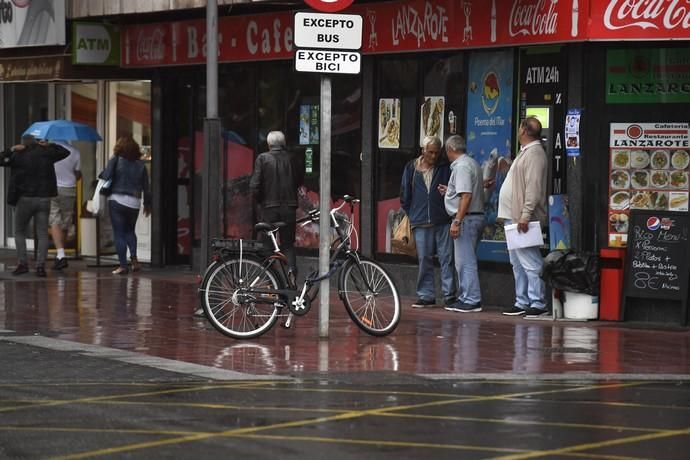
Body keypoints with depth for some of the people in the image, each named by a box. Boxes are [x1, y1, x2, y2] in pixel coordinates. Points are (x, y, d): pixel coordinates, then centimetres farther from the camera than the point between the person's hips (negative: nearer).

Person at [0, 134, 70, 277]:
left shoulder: (18, 156, -6)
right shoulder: (46, 153, 2)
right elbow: (65, 152, 18)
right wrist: (49, 145, 15)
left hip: (25, 199, -2)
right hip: (44, 199, 2)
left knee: (19, 232, 12)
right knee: (42, 234, 5)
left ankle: (23, 263, 4)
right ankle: (40, 265, -4)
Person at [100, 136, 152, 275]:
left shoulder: (115, 160, -5)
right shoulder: (140, 164, 5)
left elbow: (106, 176, -14)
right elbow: (146, 186, 9)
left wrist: (100, 175, 9)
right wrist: (147, 203, 19)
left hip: (117, 201, -4)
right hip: (134, 202, 4)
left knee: (119, 234, 2)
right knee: (130, 230, 23)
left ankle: (123, 265, -2)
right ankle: (134, 258, 3)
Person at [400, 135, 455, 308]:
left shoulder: (445, 167, 4)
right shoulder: (411, 168, 9)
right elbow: (405, 194, 17)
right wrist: (410, 214, 13)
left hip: (443, 221, -2)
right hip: (421, 223, 2)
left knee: (446, 258, -3)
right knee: (424, 260, 5)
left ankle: (449, 295, 0)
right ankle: (426, 296, 11)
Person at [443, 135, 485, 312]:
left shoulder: (461, 167, -14)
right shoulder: (472, 163, 18)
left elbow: (466, 196, -23)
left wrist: (457, 221, -24)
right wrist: (448, 191, 40)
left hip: (466, 218, -11)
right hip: (477, 217, 11)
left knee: (465, 261, -8)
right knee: (465, 261, 15)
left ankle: (471, 300, -8)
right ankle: (467, 297, 19)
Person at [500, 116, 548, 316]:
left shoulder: (534, 153, -13)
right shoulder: (525, 152, 20)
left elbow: (533, 187, -22)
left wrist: (525, 215, -26)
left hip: (523, 219, -11)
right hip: (514, 218, 11)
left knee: (530, 262, -10)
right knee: (518, 263, 13)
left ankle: (537, 303, -10)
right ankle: (522, 302, 18)